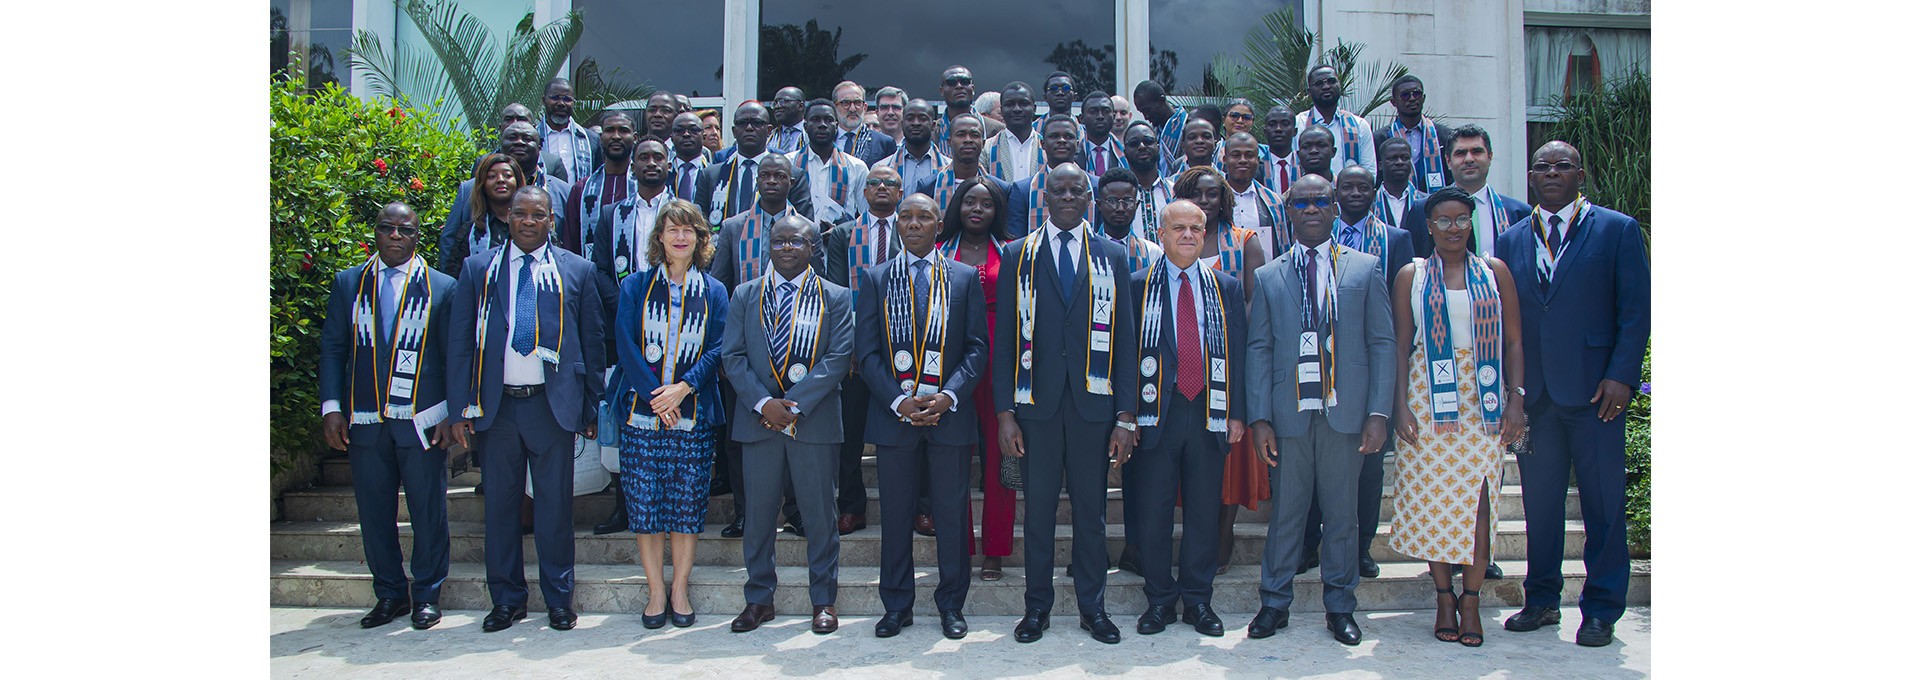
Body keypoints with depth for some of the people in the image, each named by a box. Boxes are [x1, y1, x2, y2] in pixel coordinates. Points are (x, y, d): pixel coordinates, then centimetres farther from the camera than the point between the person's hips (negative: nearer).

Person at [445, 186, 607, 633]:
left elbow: (593, 344, 7)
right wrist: (460, 408, -1)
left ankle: (559, 600, 16)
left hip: (553, 404, -1)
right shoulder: (477, 269, 9)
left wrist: (591, 408, 3)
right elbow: (459, 342, 7)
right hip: (495, 405, 1)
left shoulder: (576, 271, 7)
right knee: (500, 504, 7)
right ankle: (507, 599, 19)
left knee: (555, 504, 4)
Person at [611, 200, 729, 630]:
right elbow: (625, 344, -2)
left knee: (688, 503, 1)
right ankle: (655, 592, 11)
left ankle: (679, 590, 13)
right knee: (644, 503, 0)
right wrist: (655, 395, -12)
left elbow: (717, 349, 1)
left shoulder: (713, 292, 9)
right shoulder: (635, 287, 7)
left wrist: (683, 387, -14)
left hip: (693, 414, 0)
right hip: (642, 413, 0)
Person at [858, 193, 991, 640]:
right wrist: (899, 401, -11)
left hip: (950, 413, 0)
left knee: (951, 514, 5)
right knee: (896, 515, 7)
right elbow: (866, 350, 1)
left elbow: (977, 347, 2)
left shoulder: (964, 278, 7)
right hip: (893, 414, 0)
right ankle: (897, 606, 18)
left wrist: (948, 396, -12)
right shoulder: (875, 278, 8)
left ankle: (951, 606, 17)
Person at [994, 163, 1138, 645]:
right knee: (1038, 509, 6)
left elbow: (1125, 339, 5)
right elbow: (1005, 339, 4)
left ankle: (1092, 607, 19)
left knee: (1091, 510, 7)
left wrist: (1125, 416, -1)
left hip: (1093, 404, 1)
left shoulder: (1112, 257, 8)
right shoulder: (1018, 256, 7)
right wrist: (1005, 412, -3)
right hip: (1037, 404, 0)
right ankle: (1037, 606, 18)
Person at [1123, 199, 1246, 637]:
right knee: (1152, 511, 1)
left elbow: (1238, 353, 10)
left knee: (1204, 510, 7)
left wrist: (1237, 413, 3)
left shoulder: (1227, 288, 11)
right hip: (1158, 412, -2)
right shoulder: (1138, 286, 4)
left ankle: (1198, 600, 18)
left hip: (1210, 413, 2)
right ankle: (1159, 600, 14)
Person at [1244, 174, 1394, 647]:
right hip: (1289, 412, 0)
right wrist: (1259, 418, -3)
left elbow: (1382, 343, 5)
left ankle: (1339, 606, 19)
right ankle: (1275, 602, 18)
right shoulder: (1268, 276, 9)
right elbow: (1258, 350, 6)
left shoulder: (1365, 269, 8)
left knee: (1342, 513, 7)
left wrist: (1378, 412, -4)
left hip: (1345, 412, 0)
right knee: (1285, 512, 5)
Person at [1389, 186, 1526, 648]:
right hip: (1428, 398, 0)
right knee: (1431, 497, 0)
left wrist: (1515, 400, -4)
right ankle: (1444, 596, 11)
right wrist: (1400, 405, -5)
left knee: (1479, 500, -3)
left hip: (1484, 401, 1)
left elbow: (1514, 341, 6)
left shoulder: (1494, 272, 8)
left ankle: (1471, 599, 5)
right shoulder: (1411, 276, 6)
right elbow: (1400, 345, 4)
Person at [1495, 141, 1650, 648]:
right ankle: (1542, 600, 22)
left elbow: (1636, 310, -3)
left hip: (1594, 391, -3)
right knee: (1539, 501, 10)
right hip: (1532, 392, 4)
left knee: (1603, 502, 3)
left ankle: (1601, 610, 13)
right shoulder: (1512, 240, 12)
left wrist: (1621, 376, -11)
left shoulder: (1618, 230, 1)